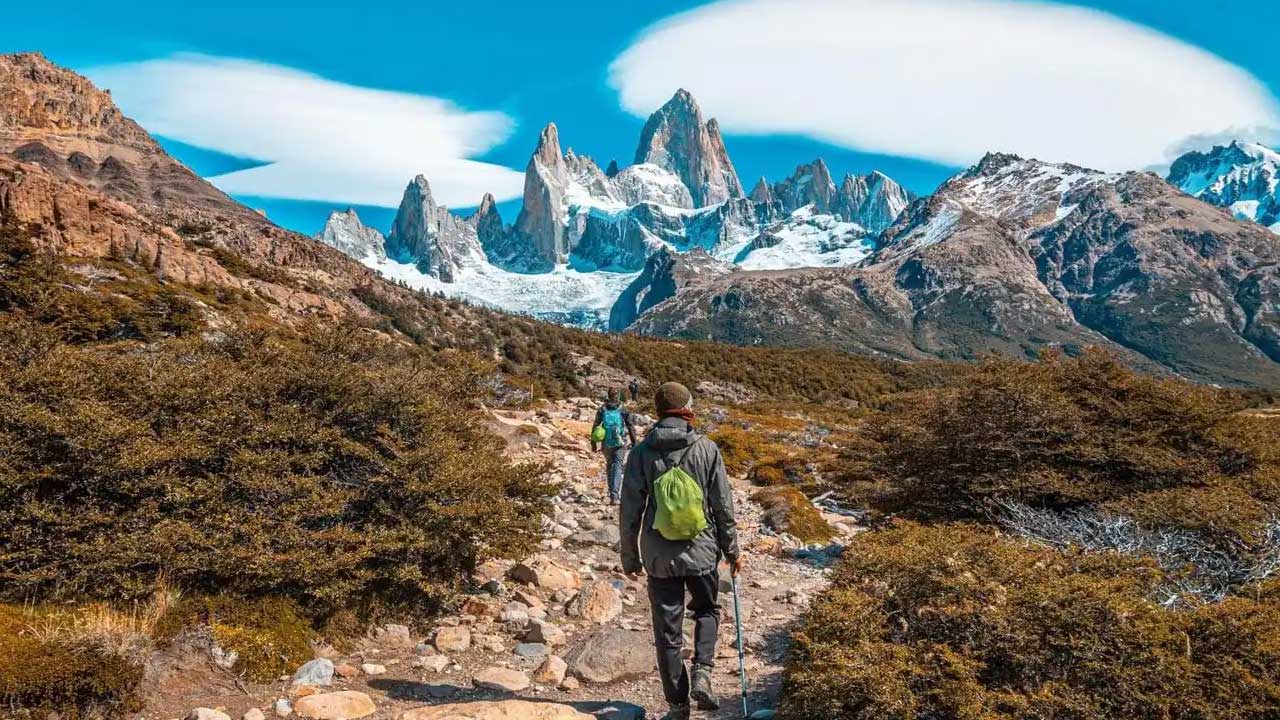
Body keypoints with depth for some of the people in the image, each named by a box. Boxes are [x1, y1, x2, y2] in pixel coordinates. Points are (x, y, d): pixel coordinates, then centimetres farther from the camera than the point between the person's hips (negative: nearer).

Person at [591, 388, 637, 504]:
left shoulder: (602, 410, 2)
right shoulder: (624, 410, -4)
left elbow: (595, 426, 4)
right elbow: (631, 428, -3)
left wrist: (593, 442, 11)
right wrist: (634, 443, 4)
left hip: (606, 444, 3)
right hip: (620, 444, -3)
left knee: (609, 465, 20)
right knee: (617, 467, -3)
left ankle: (612, 492, 30)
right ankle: (614, 495, -17)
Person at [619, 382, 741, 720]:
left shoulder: (642, 452, -5)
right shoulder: (706, 449, -7)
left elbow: (630, 512, -3)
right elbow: (723, 506, -2)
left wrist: (630, 557, 9)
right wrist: (732, 550, 10)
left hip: (659, 557, 0)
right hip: (701, 552, 0)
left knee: (668, 631, 12)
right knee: (707, 610, 24)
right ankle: (702, 672, 5)